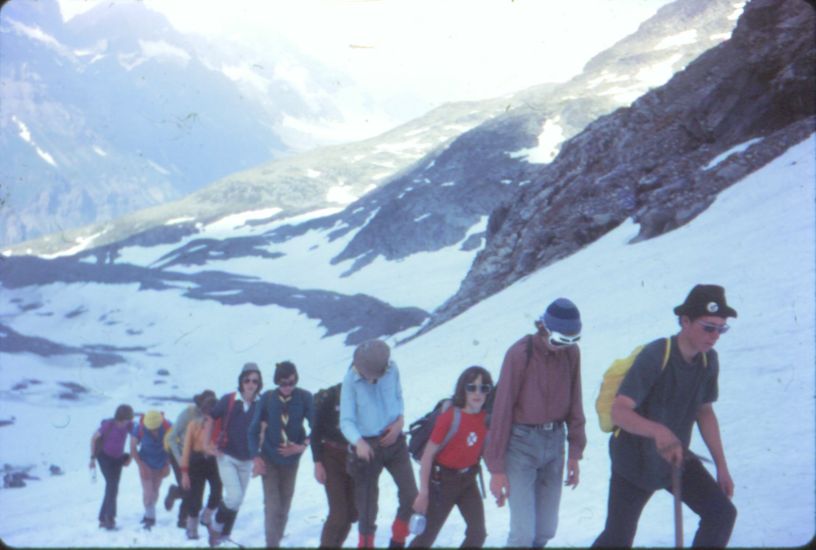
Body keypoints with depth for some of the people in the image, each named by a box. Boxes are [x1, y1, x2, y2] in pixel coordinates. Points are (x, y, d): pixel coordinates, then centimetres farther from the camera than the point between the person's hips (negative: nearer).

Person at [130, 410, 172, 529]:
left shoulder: (167, 427, -23)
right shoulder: (139, 429, -25)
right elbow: (133, 448, -11)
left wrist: (167, 465, -7)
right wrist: (141, 465, -14)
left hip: (161, 464, 2)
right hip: (146, 463, -2)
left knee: (155, 490, 11)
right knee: (148, 491, -11)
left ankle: (149, 514, 29)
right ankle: (150, 517, 0)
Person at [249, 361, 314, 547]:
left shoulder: (304, 397, -14)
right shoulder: (267, 398, -13)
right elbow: (254, 429, -6)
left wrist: (304, 445, -18)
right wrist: (255, 456, -11)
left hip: (291, 457, 2)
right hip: (269, 458, -2)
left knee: (285, 505, 13)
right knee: (273, 504, -10)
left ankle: (277, 540, 28)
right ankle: (272, 544, -7)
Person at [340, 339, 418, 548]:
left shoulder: (392, 369, -6)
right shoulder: (351, 380, -16)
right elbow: (346, 421, -16)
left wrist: (400, 419, -7)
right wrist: (358, 442, -35)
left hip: (394, 440, 3)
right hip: (367, 446, -3)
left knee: (411, 494, 3)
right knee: (368, 504, 3)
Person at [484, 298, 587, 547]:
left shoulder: (571, 352, 0)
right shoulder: (520, 353, -14)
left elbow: (574, 404, 8)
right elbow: (502, 409, -11)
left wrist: (575, 453, 7)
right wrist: (496, 467, -10)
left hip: (554, 442, 5)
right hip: (521, 443, -5)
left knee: (546, 530, 8)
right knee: (524, 532, -8)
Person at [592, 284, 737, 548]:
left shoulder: (708, 360, -6)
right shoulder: (654, 357, -27)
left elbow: (705, 411, 8)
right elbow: (619, 412, -34)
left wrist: (722, 466, 5)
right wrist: (658, 431, -52)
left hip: (676, 457, 6)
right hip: (635, 462, -5)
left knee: (722, 513, -10)